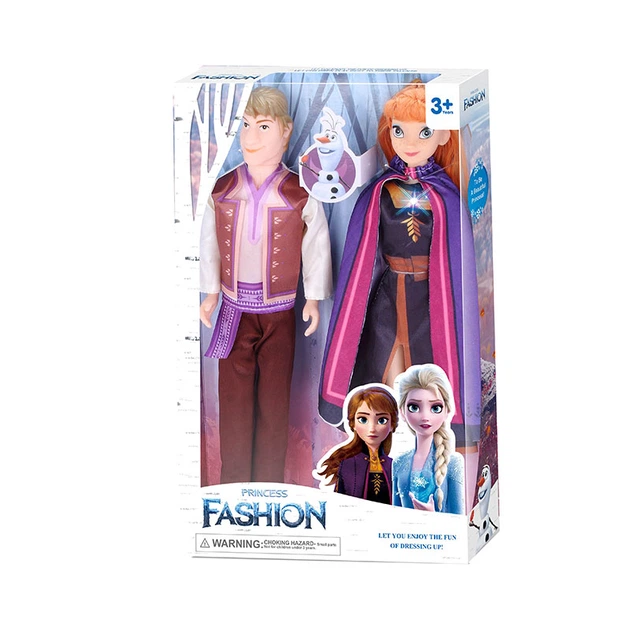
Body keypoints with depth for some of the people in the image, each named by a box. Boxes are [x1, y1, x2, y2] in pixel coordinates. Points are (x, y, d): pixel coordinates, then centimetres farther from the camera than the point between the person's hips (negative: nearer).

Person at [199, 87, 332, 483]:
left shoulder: (299, 194, -11)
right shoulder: (222, 189, -5)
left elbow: (316, 246, -1)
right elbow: (210, 242, 6)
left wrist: (313, 299, 3)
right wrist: (210, 292, 9)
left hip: (280, 313, -1)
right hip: (234, 311, 2)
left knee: (274, 400, 7)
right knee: (234, 396, 6)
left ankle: (270, 484, 23)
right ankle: (233, 481, 22)